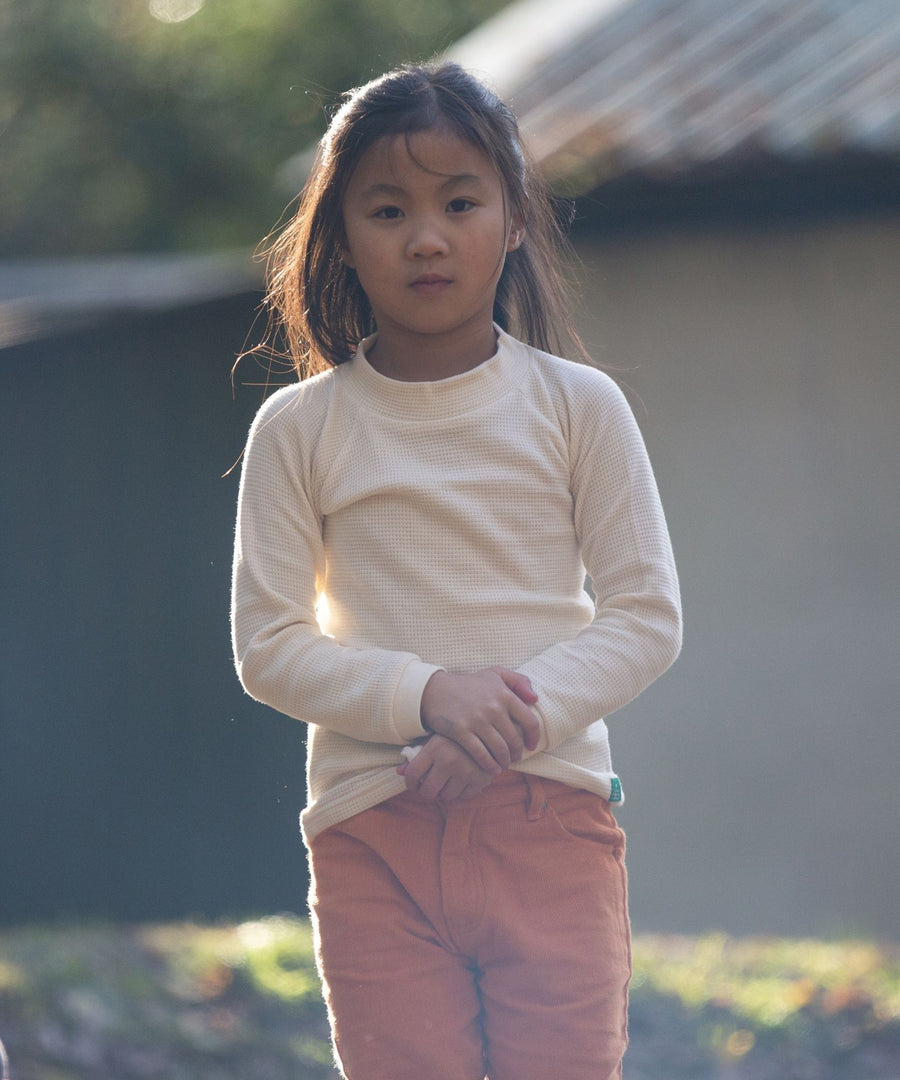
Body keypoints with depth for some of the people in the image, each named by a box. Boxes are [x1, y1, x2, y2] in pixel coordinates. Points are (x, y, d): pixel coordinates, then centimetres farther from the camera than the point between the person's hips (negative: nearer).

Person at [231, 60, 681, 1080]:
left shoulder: (576, 406, 3)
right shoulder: (299, 429, 3)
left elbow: (646, 614, 1)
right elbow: (268, 645, -1)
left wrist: (520, 716, -15)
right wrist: (427, 697, -17)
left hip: (550, 814, 0)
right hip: (373, 829, 0)